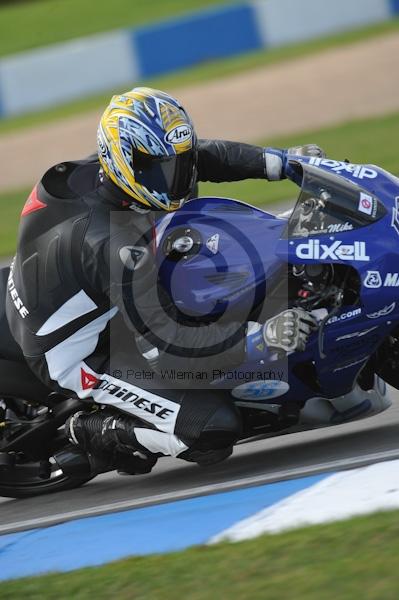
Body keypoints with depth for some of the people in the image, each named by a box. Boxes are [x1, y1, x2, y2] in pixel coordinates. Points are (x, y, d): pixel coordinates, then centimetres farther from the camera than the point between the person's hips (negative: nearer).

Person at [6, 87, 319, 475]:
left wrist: (285, 162, -3)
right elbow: (162, 344, -32)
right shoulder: (116, 244, -35)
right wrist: (259, 339, -38)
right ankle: (96, 433, 1)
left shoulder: (100, 172, -10)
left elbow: (204, 155, 5)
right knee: (216, 432, -21)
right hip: (78, 356, -10)